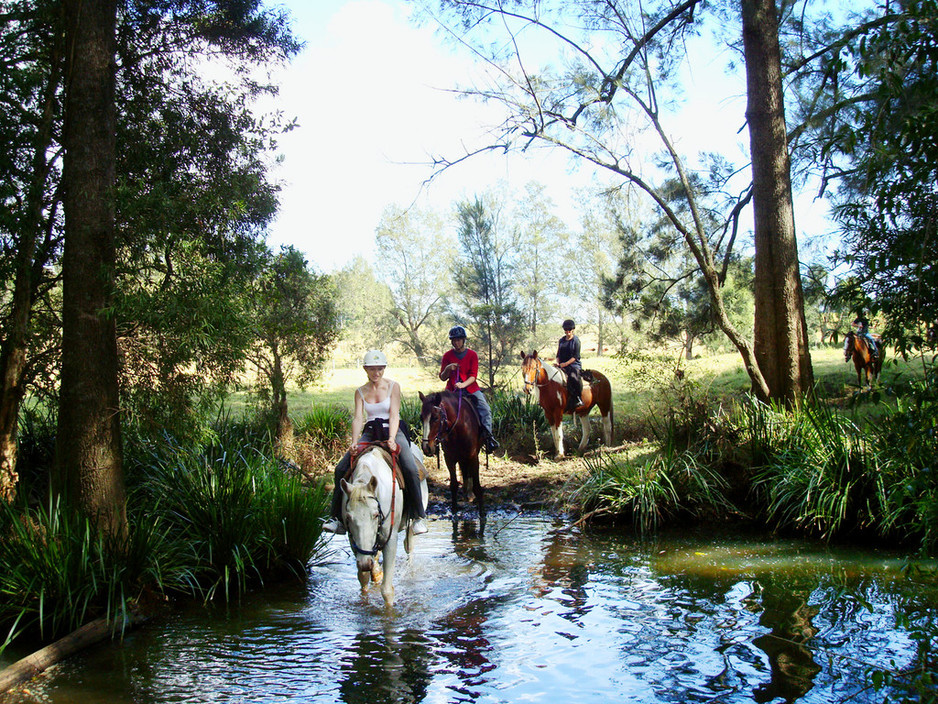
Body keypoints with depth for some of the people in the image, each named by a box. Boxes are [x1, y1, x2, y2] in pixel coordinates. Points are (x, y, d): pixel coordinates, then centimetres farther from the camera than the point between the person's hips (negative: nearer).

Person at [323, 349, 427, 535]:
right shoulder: (360, 392, 8)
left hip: (393, 431, -3)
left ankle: (418, 516, -15)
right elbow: (358, 418, -3)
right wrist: (354, 442, -20)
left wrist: (392, 439, -25)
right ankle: (337, 517, -6)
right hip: (369, 433, 3)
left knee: (410, 470, -27)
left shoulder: (393, 386, 0)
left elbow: (394, 415, -9)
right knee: (341, 469, -13)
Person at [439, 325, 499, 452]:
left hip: (470, 388, 0)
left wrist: (463, 384, -23)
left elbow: (473, 376, -3)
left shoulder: (472, 355, 5)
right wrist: (448, 369, -15)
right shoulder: (448, 355, 7)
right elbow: (442, 378, 7)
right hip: (452, 389, 1)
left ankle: (488, 435, -23)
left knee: (485, 409, -23)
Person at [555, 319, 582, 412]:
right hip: (562, 365, 6)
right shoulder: (561, 340, 18)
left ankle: (577, 399, -25)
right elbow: (558, 354, 21)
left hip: (574, 365, -6)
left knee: (574, 377, -36)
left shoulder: (576, 340, 1)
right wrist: (558, 362, 1)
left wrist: (565, 363, -14)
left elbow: (576, 356, -5)